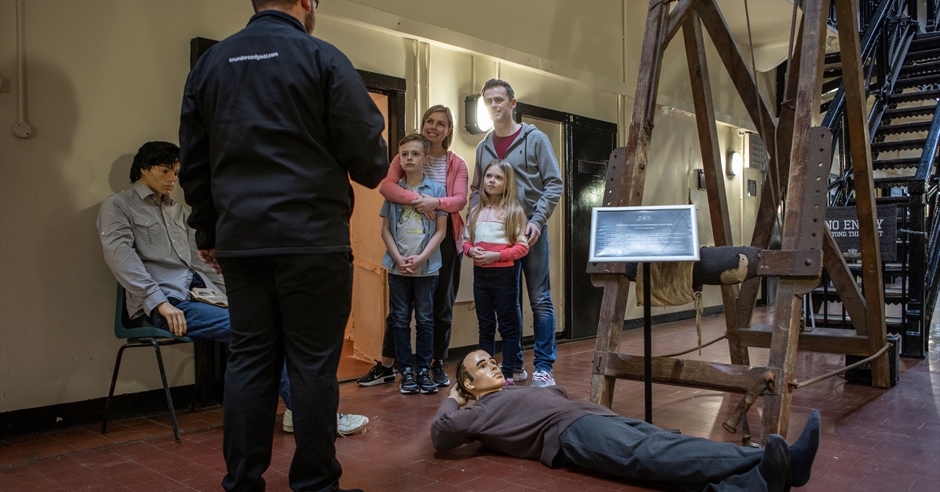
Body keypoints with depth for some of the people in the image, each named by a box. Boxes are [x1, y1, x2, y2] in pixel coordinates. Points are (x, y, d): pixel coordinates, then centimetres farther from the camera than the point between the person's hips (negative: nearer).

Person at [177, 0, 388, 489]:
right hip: (312, 240, -5)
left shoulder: (209, 63, 13)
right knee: (313, 363, 2)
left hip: (239, 242, 5)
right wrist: (375, 173, 16)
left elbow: (193, 162, 15)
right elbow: (365, 148, -6)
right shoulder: (322, 58, -3)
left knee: (248, 359, 10)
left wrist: (208, 233, 23)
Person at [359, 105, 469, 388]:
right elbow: (385, 185, -14)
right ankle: (386, 366, 15)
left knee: (442, 305, 7)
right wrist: (415, 199, -29)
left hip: (445, 239, 1)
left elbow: (460, 200, -8)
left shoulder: (457, 164, 6)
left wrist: (436, 203, -27)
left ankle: (437, 364, 21)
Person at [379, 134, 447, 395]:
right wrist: (399, 259, -9)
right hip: (397, 267, 2)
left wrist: (421, 258, -13)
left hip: (426, 267, -2)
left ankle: (423, 369, 15)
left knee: (425, 320, 5)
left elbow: (440, 230, -3)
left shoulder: (436, 189, -1)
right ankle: (406, 370, 15)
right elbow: (386, 230, 4)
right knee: (401, 320, 6)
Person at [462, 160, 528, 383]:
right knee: (485, 325, 13)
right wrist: (471, 251, -8)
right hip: (480, 273, 5)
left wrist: (497, 255, -20)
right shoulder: (476, 212, 10)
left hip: (504, 274, -5)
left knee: (507, 325, 4)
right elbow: (466, 240, 14)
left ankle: (507, 374, 12)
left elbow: (522, 246, -9)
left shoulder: (514, 211, -5)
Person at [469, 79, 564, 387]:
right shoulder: (483, 148, 12)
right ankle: (515, 365, 19)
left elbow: (554, 184, -5)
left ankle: (544, 367, 4)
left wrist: (537, 220, -15)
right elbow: (476, 191, 15)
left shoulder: (535, 139, 0)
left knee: (540, 301, -2)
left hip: (531, 232, -4)